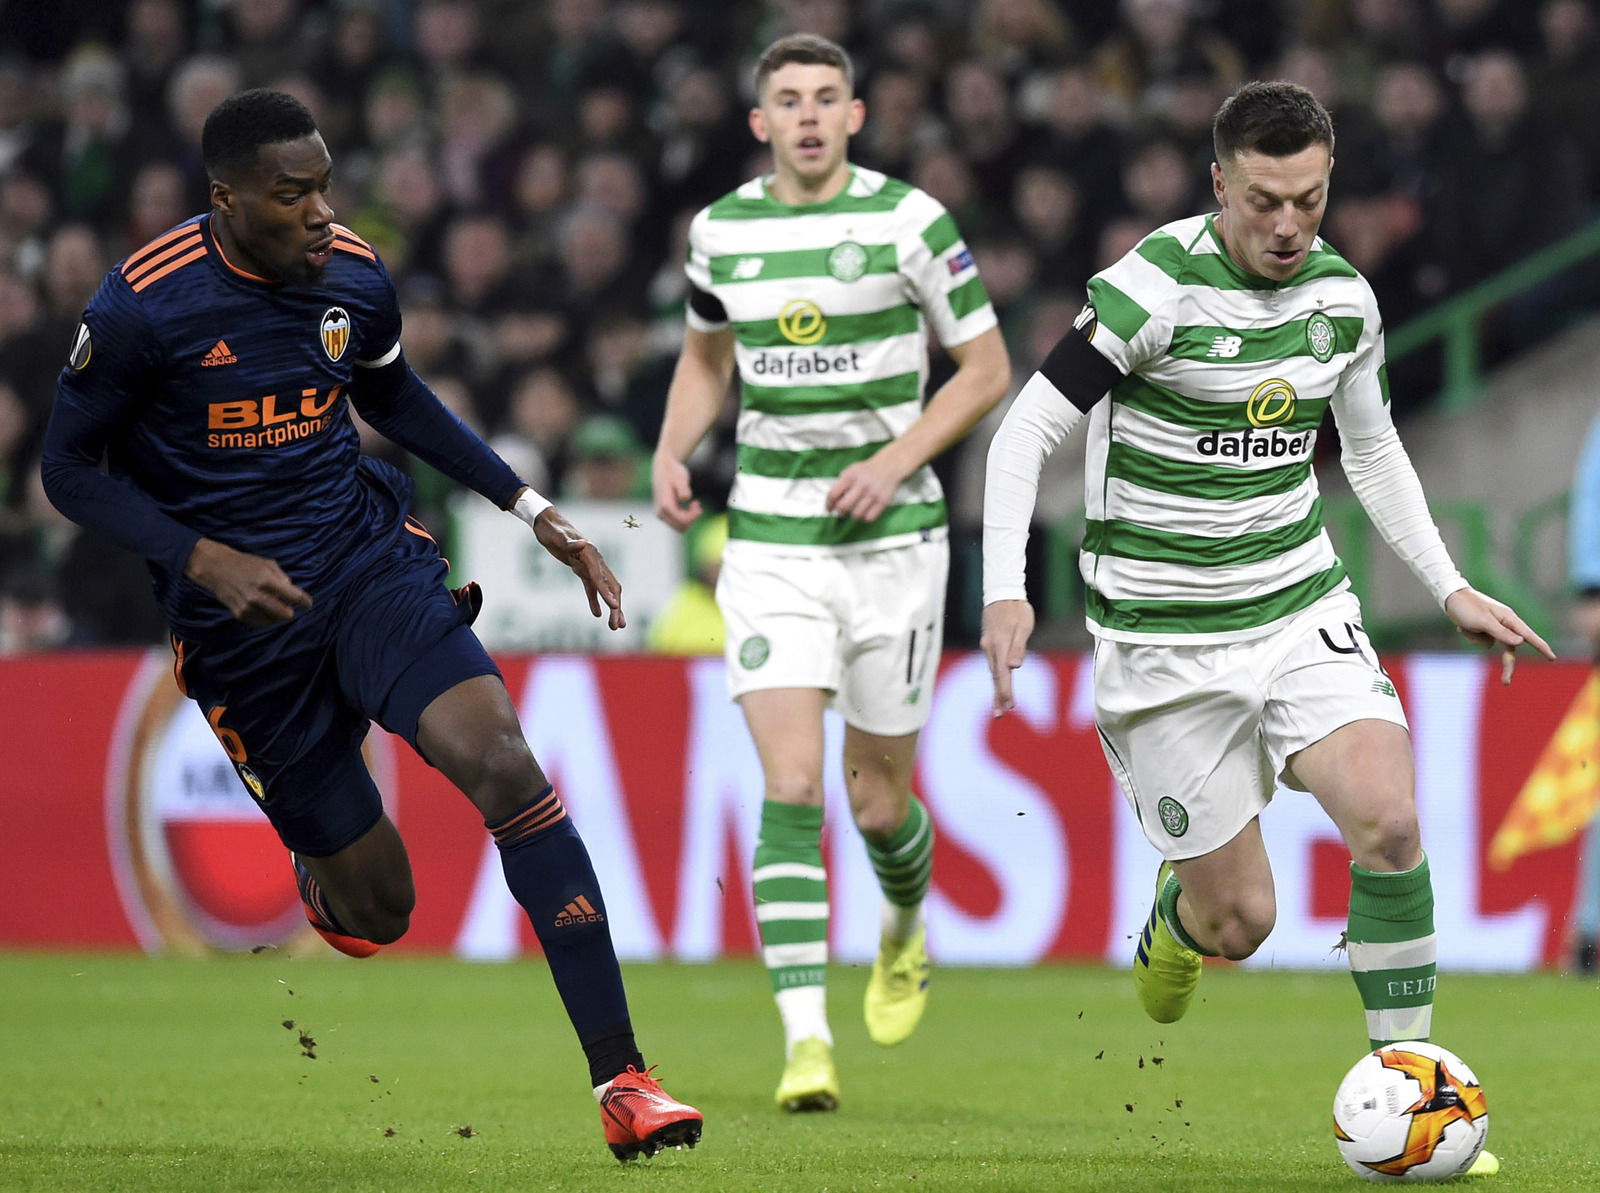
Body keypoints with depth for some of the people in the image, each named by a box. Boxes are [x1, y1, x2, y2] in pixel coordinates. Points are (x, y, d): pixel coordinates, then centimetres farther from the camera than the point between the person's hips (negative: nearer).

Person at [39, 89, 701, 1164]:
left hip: (368, 558, 2)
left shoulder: (357, 279, -1)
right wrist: (207, 560, -19)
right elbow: (71, 470, -5)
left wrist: (535, 512, 14)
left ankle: (621, 1078, -25)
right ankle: (322, 870, 44)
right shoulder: (143, 307, -15)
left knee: (501, 761, -25)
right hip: (243, 620, -2)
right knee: (378, 908, 0)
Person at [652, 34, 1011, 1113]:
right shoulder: (722, 229, 4)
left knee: (876, 799, 7)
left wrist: (896, 460, -13)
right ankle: (807, 1044, -16)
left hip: (893, 539, -1)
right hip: (769, 543, 1)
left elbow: (987, 368, 0)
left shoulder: (909, 219, -6)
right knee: (792, 793, -14)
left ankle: (906, 934, 43)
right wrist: (671, 455, 4)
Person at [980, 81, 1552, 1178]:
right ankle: (1177, 918, 37)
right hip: (1166, 640, -4)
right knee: (1242, 920, -3)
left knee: (1389, 819, -21)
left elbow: (1373, 446, 19)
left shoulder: (1343, 296, 2)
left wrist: (1450, 588, 14)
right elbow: (1027, 428, -13)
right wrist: (1005, 590, -24)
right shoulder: (1157, 287, -16)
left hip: (1304, 611, 4)